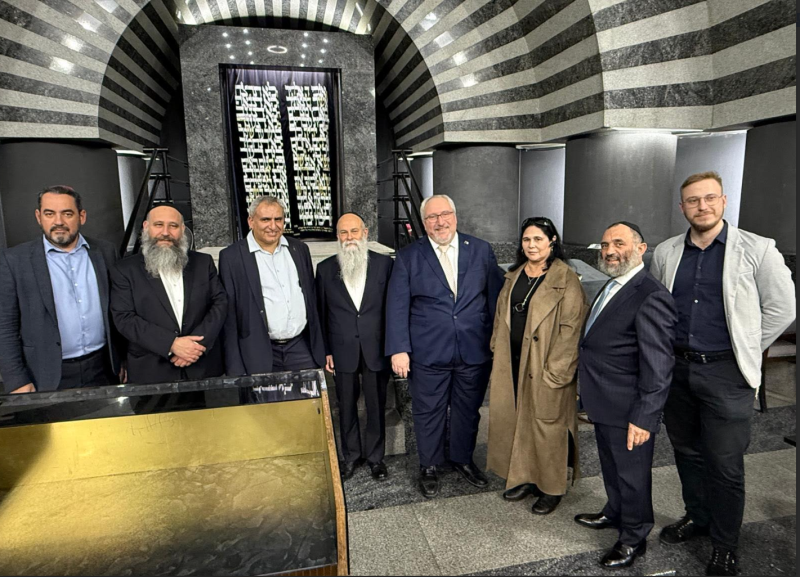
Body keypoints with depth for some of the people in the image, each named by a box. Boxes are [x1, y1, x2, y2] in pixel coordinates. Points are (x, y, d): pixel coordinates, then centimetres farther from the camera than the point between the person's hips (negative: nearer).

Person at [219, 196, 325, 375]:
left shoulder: (299, 249, 8)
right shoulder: (232, 256, -4)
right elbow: (229, 315, -4)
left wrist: (320, 347, 13)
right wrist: (235, 369, -5)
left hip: (302, 348, 4)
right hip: (260, 354, -3)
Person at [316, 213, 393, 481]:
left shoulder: (384, 264, -2)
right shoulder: (325, 268, 1)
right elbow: (321, 313, 5)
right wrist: (324, 351, 2)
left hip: (376, 350, -1)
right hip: (342, 351, 1)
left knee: (376, 406, 11)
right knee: (346, 407, 14)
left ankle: (376, 457, 30)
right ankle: (351, 456, 34)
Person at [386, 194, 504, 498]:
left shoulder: (481, 250, 2)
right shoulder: (408, 257, -2)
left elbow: (496, 298, 5)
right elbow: (397, 306, -5)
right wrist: (398, 349, -11)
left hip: (474, 352, 2)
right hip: (427, 355, -1)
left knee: (468, 411, 18)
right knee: (428, 413, 13)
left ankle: (463, 459, 42)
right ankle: (429, 466, 36)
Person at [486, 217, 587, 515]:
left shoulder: (566, 280, -11)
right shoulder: (514, 276, 10)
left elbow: (571, 329, -14)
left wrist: (556, 371, -17)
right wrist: (497, 355, 10)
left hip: (546, 367, -6)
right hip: (513, 363, 6)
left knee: (547, 424, 6)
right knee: (518, 420, 15)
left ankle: (551, 487, 25)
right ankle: (525, 478, 33)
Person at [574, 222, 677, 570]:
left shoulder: (651, 297, -23)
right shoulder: (612, 287, 8)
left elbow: (658, 367, -23)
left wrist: (644, 418, -22)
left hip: (628, 411, -9)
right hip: (604, 405, 9)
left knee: (632, 475, 12)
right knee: (611, 466, 27)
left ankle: (634, 538, 34)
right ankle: (615, 514, 49)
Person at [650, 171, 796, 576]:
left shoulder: (756, 250, -7)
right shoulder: (665, 253, 3)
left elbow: (782, 308, -4)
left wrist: (745, 351, -2)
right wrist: (666, 348, 7)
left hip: (725, 373, -4)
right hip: (675, 368, 4)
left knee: (725, 466, 6)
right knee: (687, 452, 19)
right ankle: (696, 517, 41)